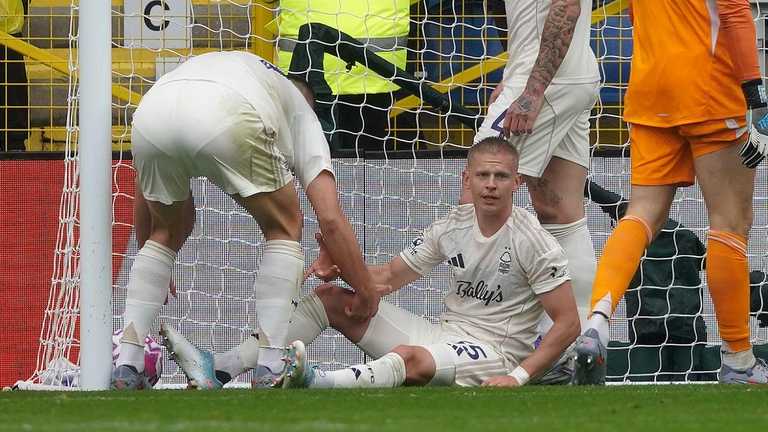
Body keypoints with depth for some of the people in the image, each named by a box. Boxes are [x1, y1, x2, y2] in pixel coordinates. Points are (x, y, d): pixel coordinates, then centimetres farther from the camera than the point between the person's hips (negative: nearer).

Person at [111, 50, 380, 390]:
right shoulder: (302, 117, 35)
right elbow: (331, 220, 22)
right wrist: (366, 292, 31)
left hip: (149, 116, 4)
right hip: (225, 120, -4)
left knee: (169, 231, 29)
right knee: (284, 229, 20)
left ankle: (127, 362, 19)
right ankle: (268, 360, 10)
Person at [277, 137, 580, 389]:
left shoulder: (532, 241, -11)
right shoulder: (453, 225, 7)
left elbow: (568, 323, -12)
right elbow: (390, 277, 13)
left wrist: (517, 378, -22)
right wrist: (339, 269, -8)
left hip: (495, 353, -7)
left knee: (409, 357, -39)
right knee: (329, 298, 0)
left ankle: (315, 383, -62)